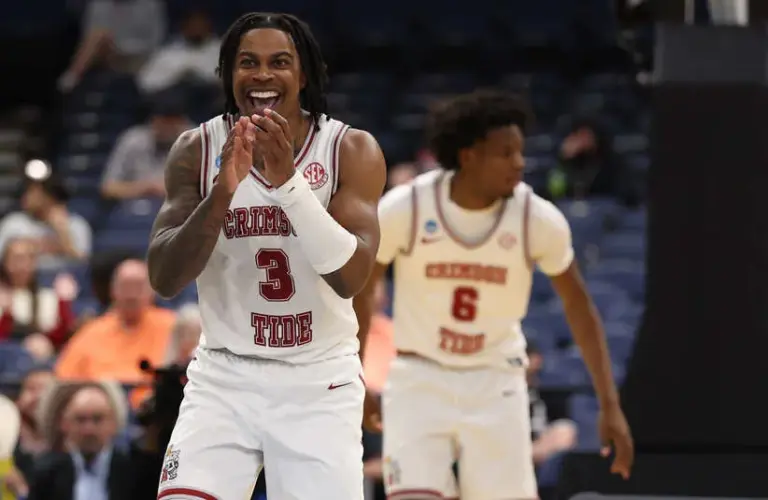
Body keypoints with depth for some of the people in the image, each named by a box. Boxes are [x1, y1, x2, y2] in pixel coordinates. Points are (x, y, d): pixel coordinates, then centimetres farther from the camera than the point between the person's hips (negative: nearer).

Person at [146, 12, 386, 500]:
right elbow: (164, 280, -13)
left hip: (320, 384, -1)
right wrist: (222, 193, -28)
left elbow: (351, 276, -20)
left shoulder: (351, 150, -8)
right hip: (225, 376, 1)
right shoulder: (197, 151, -4)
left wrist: (287, 181, -32)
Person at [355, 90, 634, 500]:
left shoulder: (539, 219, -13)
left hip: (496, 386, 1)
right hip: (419, 379, -1)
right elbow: (360, 287, 2)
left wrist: (610, 405, -4)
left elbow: (577, 305, 0)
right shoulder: (403, 209, -15)